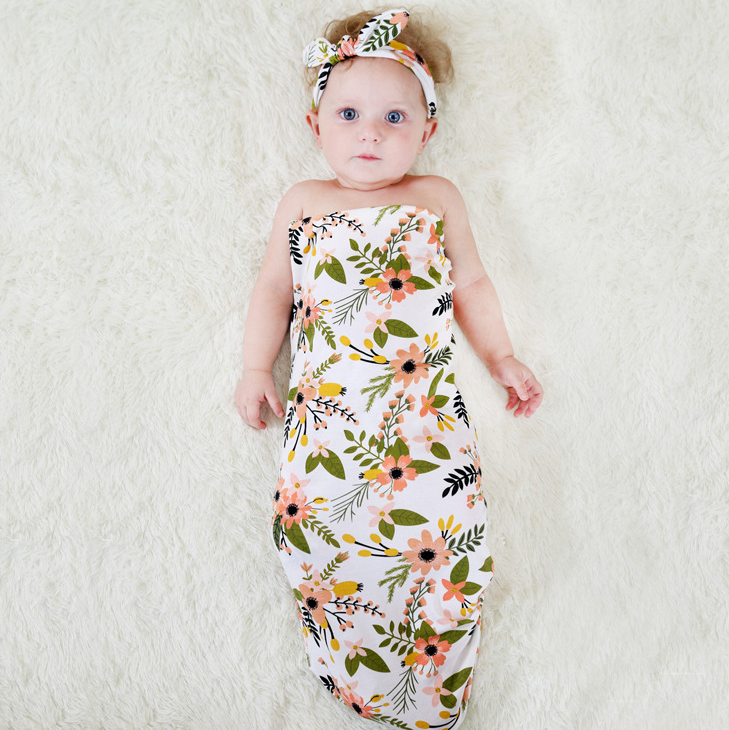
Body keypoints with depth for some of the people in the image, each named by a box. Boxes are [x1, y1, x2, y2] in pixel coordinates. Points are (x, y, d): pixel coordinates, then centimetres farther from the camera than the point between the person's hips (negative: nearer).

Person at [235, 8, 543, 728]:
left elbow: (471, 283, 22)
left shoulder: (438, 197, 17)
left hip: (424, 402, -1)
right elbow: (273, 288, 20)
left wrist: (500, 357, 15)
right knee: (315, 515, -15)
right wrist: (255, 368, 12)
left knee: (438, 520, -16)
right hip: (327, 400, 1)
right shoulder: (302, 203, 18)